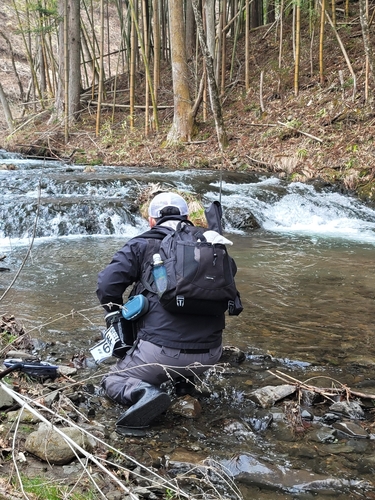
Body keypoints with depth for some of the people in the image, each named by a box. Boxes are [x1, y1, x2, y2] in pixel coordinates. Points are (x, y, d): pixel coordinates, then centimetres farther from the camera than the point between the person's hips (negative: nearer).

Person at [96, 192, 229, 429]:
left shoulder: (142, 244, 3)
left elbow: (107, 284, -6)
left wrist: (115, 316, 13)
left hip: (162, 351, -5)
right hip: (210, 355, 5)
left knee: (113, 381, 18)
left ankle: (143, 392, -14)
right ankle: (187, 380, 16)